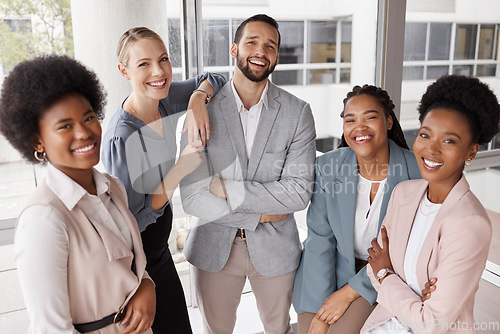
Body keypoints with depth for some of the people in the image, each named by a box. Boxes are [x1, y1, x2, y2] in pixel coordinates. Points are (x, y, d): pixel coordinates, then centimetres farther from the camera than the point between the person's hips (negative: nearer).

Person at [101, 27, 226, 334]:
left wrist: (198, 98, -14)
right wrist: (180, 170, -25)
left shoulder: (166, 99, -9)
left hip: (159, 250, 7)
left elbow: (214, 80, 8)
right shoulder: (120, 139, -29)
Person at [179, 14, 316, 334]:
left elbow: (300, 191, -15)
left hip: (274, 247, 1)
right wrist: (259, 215, -14)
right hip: (213, 247, 0)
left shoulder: (297, 112, -9)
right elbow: (193, 198, -16)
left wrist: (229, 189, -20)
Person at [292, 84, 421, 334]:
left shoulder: (417, 173, -18)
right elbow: (319, 238, -9)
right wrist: (318, 312, -12)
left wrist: (348, 292, -12)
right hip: (328, 268, 2)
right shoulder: (327, 166, -12)